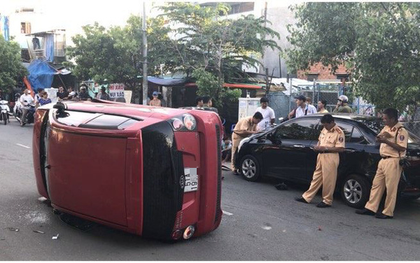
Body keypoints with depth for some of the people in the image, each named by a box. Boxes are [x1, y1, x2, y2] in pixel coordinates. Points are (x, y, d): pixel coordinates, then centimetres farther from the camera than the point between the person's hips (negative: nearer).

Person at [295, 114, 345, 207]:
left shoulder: (339, 132, -13)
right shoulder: (324, 130, 12)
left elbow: (340, 148, -17)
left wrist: (325, 148, -19)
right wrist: (317, 146, 3)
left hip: (330, 158, -8)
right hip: (321, 156, 8)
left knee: (328, 180, 0)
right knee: (316, 177, 13)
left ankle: (327, 201, 12)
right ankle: (307, 197, 19)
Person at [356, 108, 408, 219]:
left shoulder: (401, 131, -11)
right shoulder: (386, 128, 13)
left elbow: (402, 148, -18)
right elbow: (378, 137, 19)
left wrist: (386, 141, -21)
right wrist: (382, 135, -4)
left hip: (393, 161, -8)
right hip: (383, 160, 9)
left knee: (391, 188, -1)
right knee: (376, 184, 10)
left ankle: (388, 212, 6)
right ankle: (370, 208, 16)